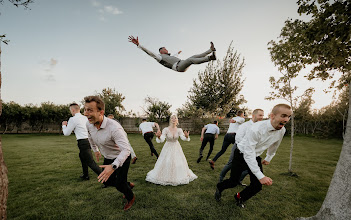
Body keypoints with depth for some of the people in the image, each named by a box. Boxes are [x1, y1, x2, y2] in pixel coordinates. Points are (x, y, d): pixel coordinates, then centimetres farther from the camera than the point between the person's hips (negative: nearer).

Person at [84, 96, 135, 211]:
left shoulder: (114, 128, -37)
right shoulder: (89, 124, -13)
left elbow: (126, 150, -42)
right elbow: (90, 137, 12)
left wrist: (113, 166, -53)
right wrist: (95, 150, 22)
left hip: (122, 158, -7)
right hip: (108, 158, 7)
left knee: (119, 184, -2)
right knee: (107, 181, 16)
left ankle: (131, 198, 31)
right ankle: (127, 185, 44)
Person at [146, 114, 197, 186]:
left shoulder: (179, 130, -9)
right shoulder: (166, 129, -16)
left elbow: (183, 138, -24)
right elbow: (162, 139, -25)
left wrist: (186, 136, -47)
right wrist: (159, 137, -48)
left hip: (176, 148, 2)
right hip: (168, 147, -2)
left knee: (178, 162, 5)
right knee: (166, 162, 0)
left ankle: (178, 177, 30)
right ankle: (165, 177, 24)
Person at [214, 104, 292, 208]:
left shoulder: (282, 130, -11)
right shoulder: (256, 129, -34)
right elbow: (248, 154, -33)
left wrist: (268, 159, 25)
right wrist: (261, 176, -35)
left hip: (256, 157, 6)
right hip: (242, 155, -6)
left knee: (257, 186, -1)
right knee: (233, 182, 3)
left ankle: (239, 197, 28)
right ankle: (219, 187, 38)